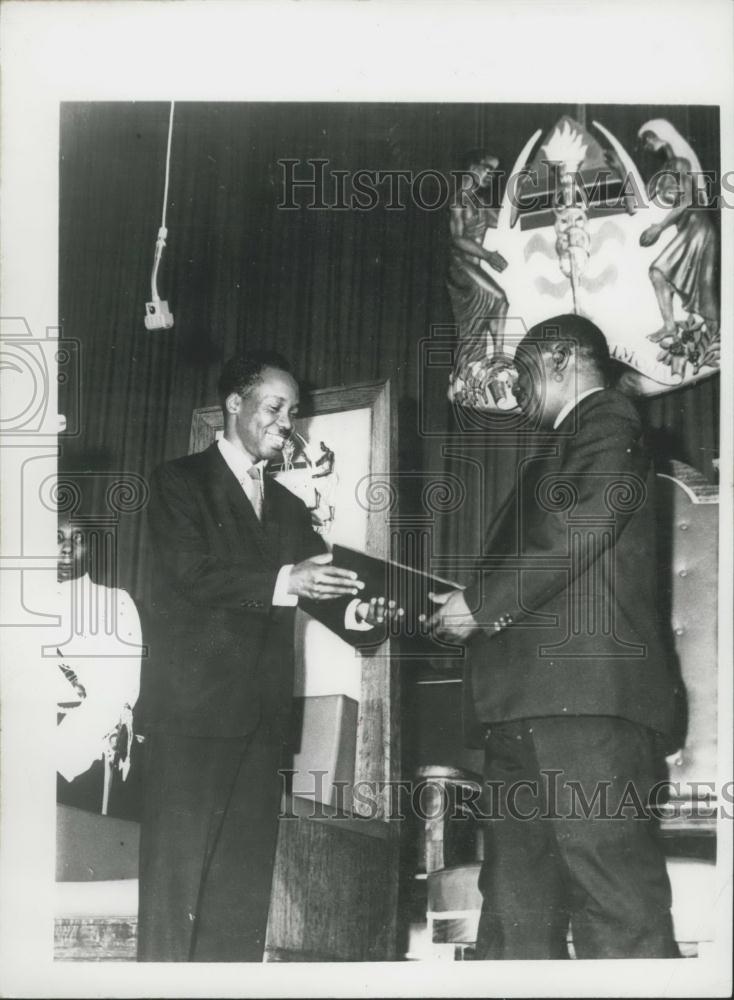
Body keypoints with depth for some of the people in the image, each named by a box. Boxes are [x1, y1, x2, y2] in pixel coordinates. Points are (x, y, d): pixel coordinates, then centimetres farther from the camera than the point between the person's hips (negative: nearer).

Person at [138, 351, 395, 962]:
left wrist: (353, 611, -12)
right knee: (177, 870, -5)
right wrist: (281, 583, -25)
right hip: (194, 706, -6)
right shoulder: (181, 481, 2)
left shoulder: (289, 509, 21)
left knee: (245, 880, 6)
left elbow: (314, 582, 10)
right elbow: (191, 573, -11)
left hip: (261, 714, 6)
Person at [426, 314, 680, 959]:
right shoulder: (558, 450, 31)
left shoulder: (606, 421, 3)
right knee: (516, 912, 5)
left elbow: (582, 526, -13)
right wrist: (469, 613, 13)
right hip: (528, 704, 10)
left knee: (616, 905, -13)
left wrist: (479, 604, -7)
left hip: (585, 694, -10)